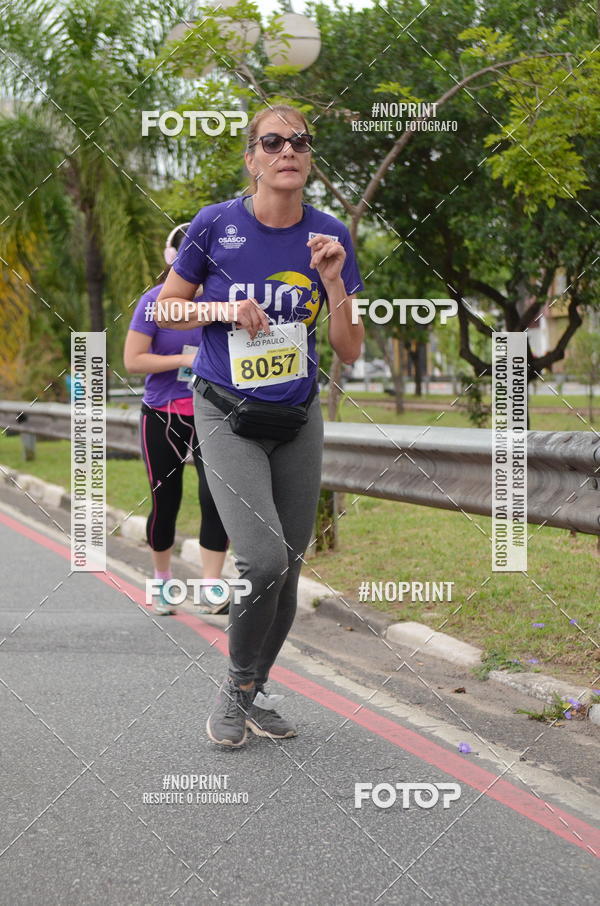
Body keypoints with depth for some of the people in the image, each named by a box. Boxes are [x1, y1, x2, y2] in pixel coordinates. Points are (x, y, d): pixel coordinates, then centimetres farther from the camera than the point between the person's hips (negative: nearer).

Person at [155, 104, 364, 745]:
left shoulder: (329, 235, 0)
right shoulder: (216, 224, -8)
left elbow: (349, 351, 0)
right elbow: (167, 307, 4)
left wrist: (332, 280, -14)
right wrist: (225, 309, -14)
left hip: (298, 419, 4)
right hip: (227, 417, -4)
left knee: (287, 570, 8)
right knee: (264, 559, -20)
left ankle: (254, 692, 28)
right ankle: (236, 686, 4)